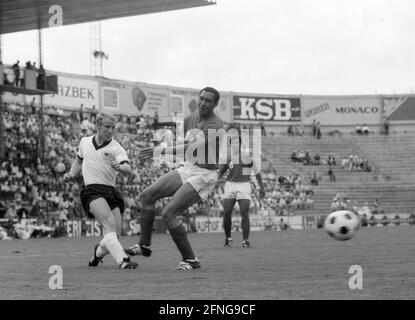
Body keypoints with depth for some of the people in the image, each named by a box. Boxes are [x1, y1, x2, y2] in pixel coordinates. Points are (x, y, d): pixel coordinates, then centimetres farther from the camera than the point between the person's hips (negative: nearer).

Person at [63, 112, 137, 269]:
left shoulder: (116, 148, 1)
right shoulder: (85, 142, 12)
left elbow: (128, 170, -17)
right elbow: (79, 161, 32)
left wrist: (120, 167, -39)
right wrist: (71, 174, 15)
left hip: (111, 192, 1)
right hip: (92, 190, -1)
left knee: (115, 234, -2)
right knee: (109, 224, -26)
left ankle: (97, 253, 31)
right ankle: (122, 260, -40)